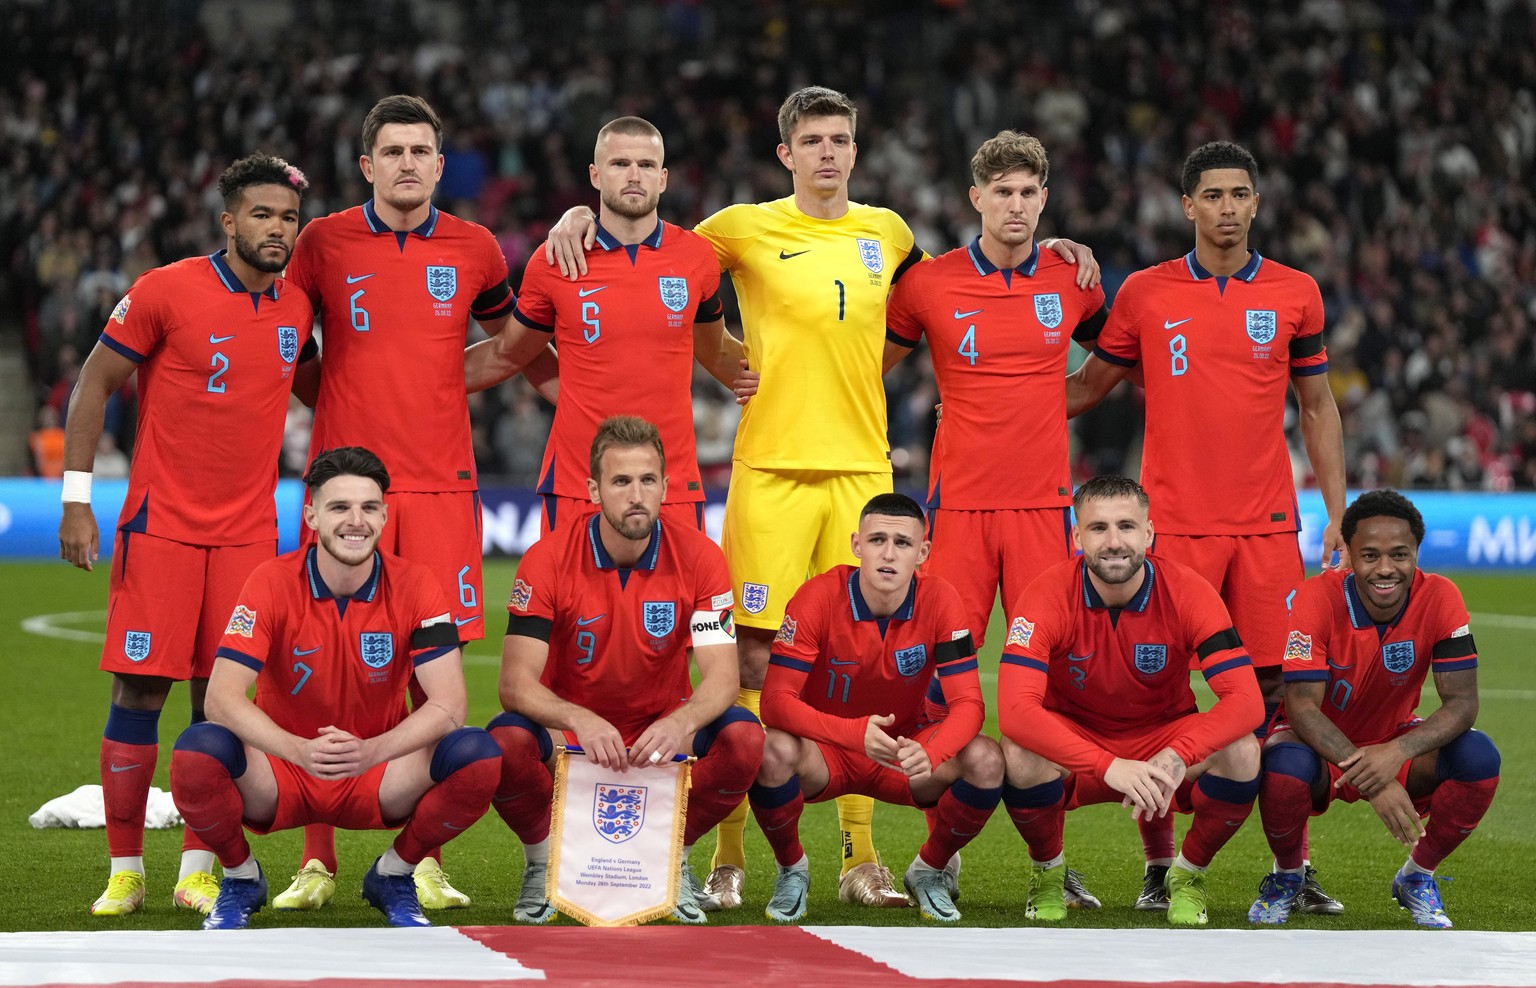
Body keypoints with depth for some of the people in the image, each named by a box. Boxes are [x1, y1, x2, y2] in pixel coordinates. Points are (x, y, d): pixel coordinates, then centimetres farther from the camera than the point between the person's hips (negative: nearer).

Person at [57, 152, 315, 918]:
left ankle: (198, 870, 8)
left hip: (249, 531, 4)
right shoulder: (166, 292, -8)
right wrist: (76, 501, -7)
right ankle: (125, 869, 5)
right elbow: (95, 385, -3)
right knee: (140, 688, -4)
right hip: (161, 527, -4)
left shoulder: (295, 308, 7)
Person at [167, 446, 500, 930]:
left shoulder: (413, 585, -10)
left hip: (379, 776, 1)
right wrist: (300, 751, -39)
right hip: (283, 773, -1)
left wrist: (373, 751, -36)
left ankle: (394, 876, 3)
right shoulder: (273, 582, -13)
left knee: (477, 757, -27)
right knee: (197, 754, -33)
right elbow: (222, 696, -21)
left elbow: (448, 704, -17)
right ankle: (241, 877, 1)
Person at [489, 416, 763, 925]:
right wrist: (580, 720, -43)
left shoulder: (698, 558, -12)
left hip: (662, 731, 1)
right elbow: (516, 682, -22)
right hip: (571, 732, -1)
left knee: (744, 738, -29)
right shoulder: (548, 560, -15)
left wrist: (681, 722, -42)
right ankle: (543, 863, -2)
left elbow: (721, 677, -18)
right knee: (507, 740, -34)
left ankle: (674, 858, -1)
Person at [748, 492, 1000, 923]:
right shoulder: (819, 598, -20)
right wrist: (857, 733, -42)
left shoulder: (940, 601, -15)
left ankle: (928, 871, 3)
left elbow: (968, 704, -18)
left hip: (906, 749, 2)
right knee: (775, 750, -36)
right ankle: (791, 871, -5)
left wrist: (929, 754, -42)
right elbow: (775, 701, -25)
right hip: (826, 750, -2)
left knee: (986, 761, -26)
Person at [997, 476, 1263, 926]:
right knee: (1020, 754, -35)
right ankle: (1047, 869, -2)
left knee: (1241, 752, -29)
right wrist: (1110, 767, -46)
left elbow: (1246, 700, -26)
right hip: (1073, 740, -1)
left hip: (1164, 735, 1)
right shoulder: (1049, 597, -22)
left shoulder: (1187, 592, -19)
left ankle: (1189, 874, 0)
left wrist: (1176, 757, -44)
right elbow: (1014, 710, -34)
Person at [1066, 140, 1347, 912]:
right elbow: (1089, 385, 15)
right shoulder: (1145, 294, 4)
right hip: (1174, 522, -1)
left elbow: (1317, 408, 13)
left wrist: (1337, 516, 8)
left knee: (1277, 684, -1)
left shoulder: (1295, 293, 7)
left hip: (1267, 522, 1)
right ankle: (1159, 865, 7)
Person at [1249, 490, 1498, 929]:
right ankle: (1287, 876, -2)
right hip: (1321, 744, -2)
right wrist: (1374, 782, -41)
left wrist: (1398, 752, -41)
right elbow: (1302, 706, -29)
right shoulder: (1318, 598, -24)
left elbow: (1462, 702, -20)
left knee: (1479, 759, -26)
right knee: (1284, 769, -37)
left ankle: (1417, 876, 2)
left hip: (1395, 741, 3)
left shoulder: (1439, 598, -18)